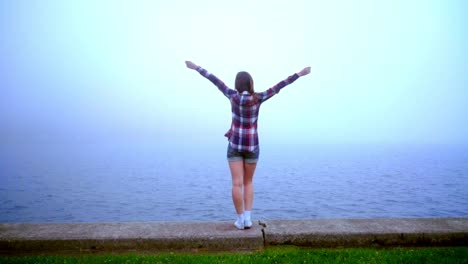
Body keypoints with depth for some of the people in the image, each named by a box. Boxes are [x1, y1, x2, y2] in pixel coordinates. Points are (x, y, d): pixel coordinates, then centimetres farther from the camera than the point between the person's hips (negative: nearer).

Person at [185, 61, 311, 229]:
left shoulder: (233, 96, -7)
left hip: (235, 145, -1)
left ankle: (240, 219, 4)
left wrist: (196, 68, 7)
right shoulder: (258, 98, -8)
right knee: (248, 182, 14)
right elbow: (279, 86, -5)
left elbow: (215, 81, 0)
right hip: (252, 146, 1)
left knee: (237, 183, 1)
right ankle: (248, 218, 8)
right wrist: (299, 74, 2)